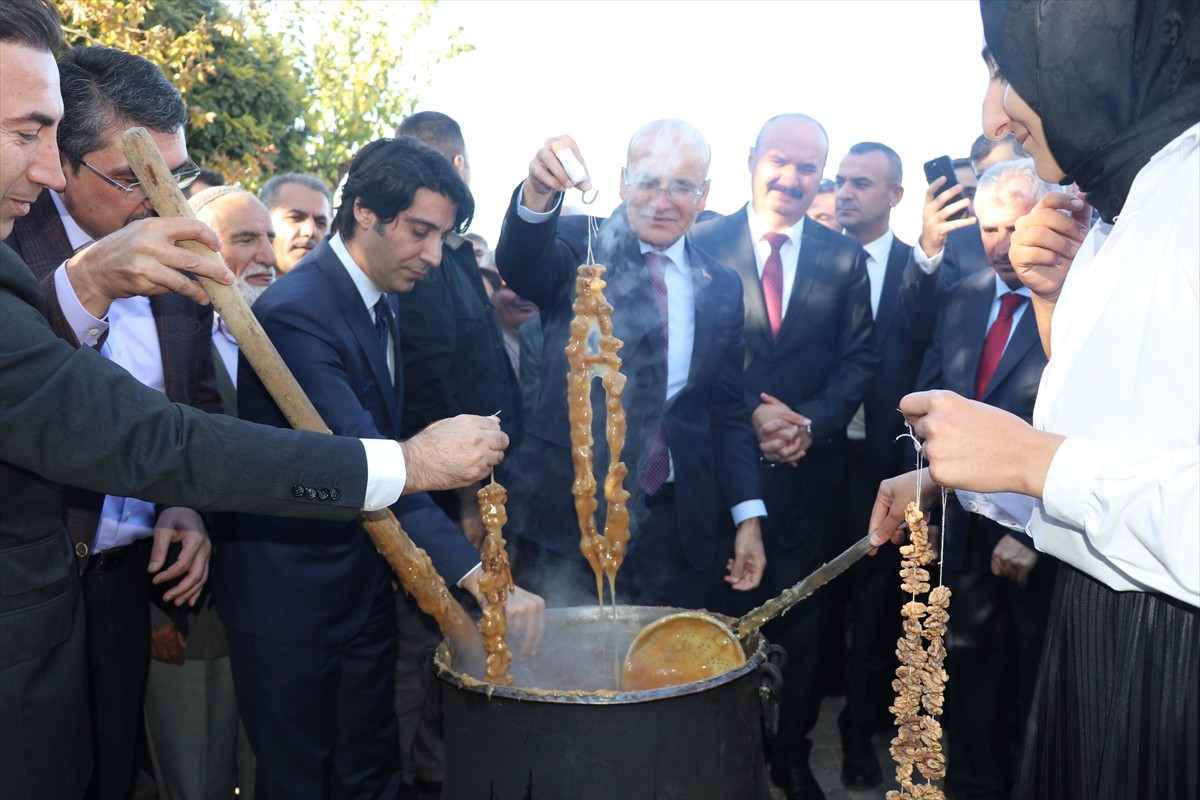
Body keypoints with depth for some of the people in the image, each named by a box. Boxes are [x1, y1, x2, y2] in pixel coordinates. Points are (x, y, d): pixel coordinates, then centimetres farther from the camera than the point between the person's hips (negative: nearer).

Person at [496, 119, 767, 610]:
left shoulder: (722, 288, 8)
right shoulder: (581, 247, -1)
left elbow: (728, 412, 10)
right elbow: (520, 267, -24)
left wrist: (748, 516, 3)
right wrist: (539, 192, -43)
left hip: (676, 528, 3)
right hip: (566, 514, -3)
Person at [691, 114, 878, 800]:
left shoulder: (845, 257, 5)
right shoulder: (704, 244, -2)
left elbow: (861, 358, 2)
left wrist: (811, 421, -13)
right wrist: (749, 415, -16)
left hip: (809, 463, 2)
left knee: (801, 616, 12)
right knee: (723, 611, 9)